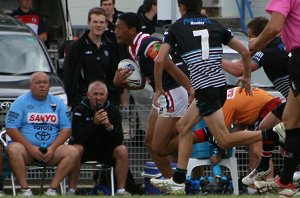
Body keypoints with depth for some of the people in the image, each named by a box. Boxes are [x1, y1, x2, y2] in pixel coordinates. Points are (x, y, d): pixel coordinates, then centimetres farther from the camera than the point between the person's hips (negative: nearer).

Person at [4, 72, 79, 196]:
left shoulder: (57, 103, 13)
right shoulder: (21, 102, 3)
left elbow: (66, 129, 7)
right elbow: (11, 129, -5)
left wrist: (52, 148, -10)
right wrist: (30, 147, -15)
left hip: (51, 150, 3)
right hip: (26, 147, -3)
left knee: (73, 153, -23)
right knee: (13, 150, -35)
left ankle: (52, 189, -23)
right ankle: (25, 189, -30)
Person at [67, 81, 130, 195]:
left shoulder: (113, 110, -5)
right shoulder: (80, 110, -11)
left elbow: (119, 140, -13)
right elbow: (78, 138, -24)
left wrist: (109, 126, -32)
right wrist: (94, 123, -34)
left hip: (106, 150, 2)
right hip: (86, 149, -2)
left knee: (122, 150, -24)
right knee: (76, 149, -33)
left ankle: (121, 190, -21)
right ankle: (71, 190, -28)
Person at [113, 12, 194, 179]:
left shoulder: (148, 44, -19)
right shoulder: (133, 49, 12)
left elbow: (172, 68, -26)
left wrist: (192, 90, -32)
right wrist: (120, 82, -1)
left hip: (172, 95, -10)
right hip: (161, 97, 10)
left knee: (159, 148, -7)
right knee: (150, 142, 11)